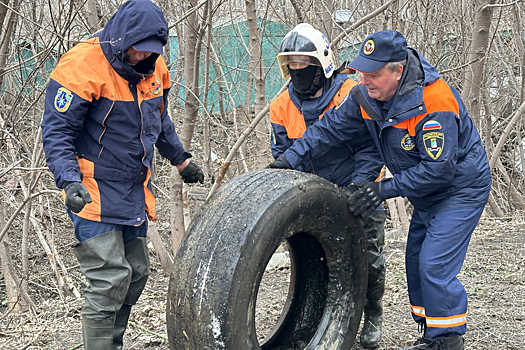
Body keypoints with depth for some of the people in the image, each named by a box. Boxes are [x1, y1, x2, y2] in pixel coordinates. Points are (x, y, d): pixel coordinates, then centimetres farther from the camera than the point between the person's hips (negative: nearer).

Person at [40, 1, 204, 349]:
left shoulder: (153, 67, 5)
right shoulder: (82, 66, -17)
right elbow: (56, 132, -17)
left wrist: (181, 159, 28)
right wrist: (70, 181, -28)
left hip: (134, 190, 8)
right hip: (95, 192, -8)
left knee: (136, 272, 10)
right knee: (110, 276, -12)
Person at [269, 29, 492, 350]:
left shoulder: (434, 102, -33)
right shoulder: (366, 95, -9)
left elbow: (439, 168, -31)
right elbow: (332, 127, -2)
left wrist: (385, 189, -31)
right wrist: (290, 158, -13)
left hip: (460, 188, -9)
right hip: (427, 192, 9)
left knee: (435, 266, -14)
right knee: (417, 261, 12)